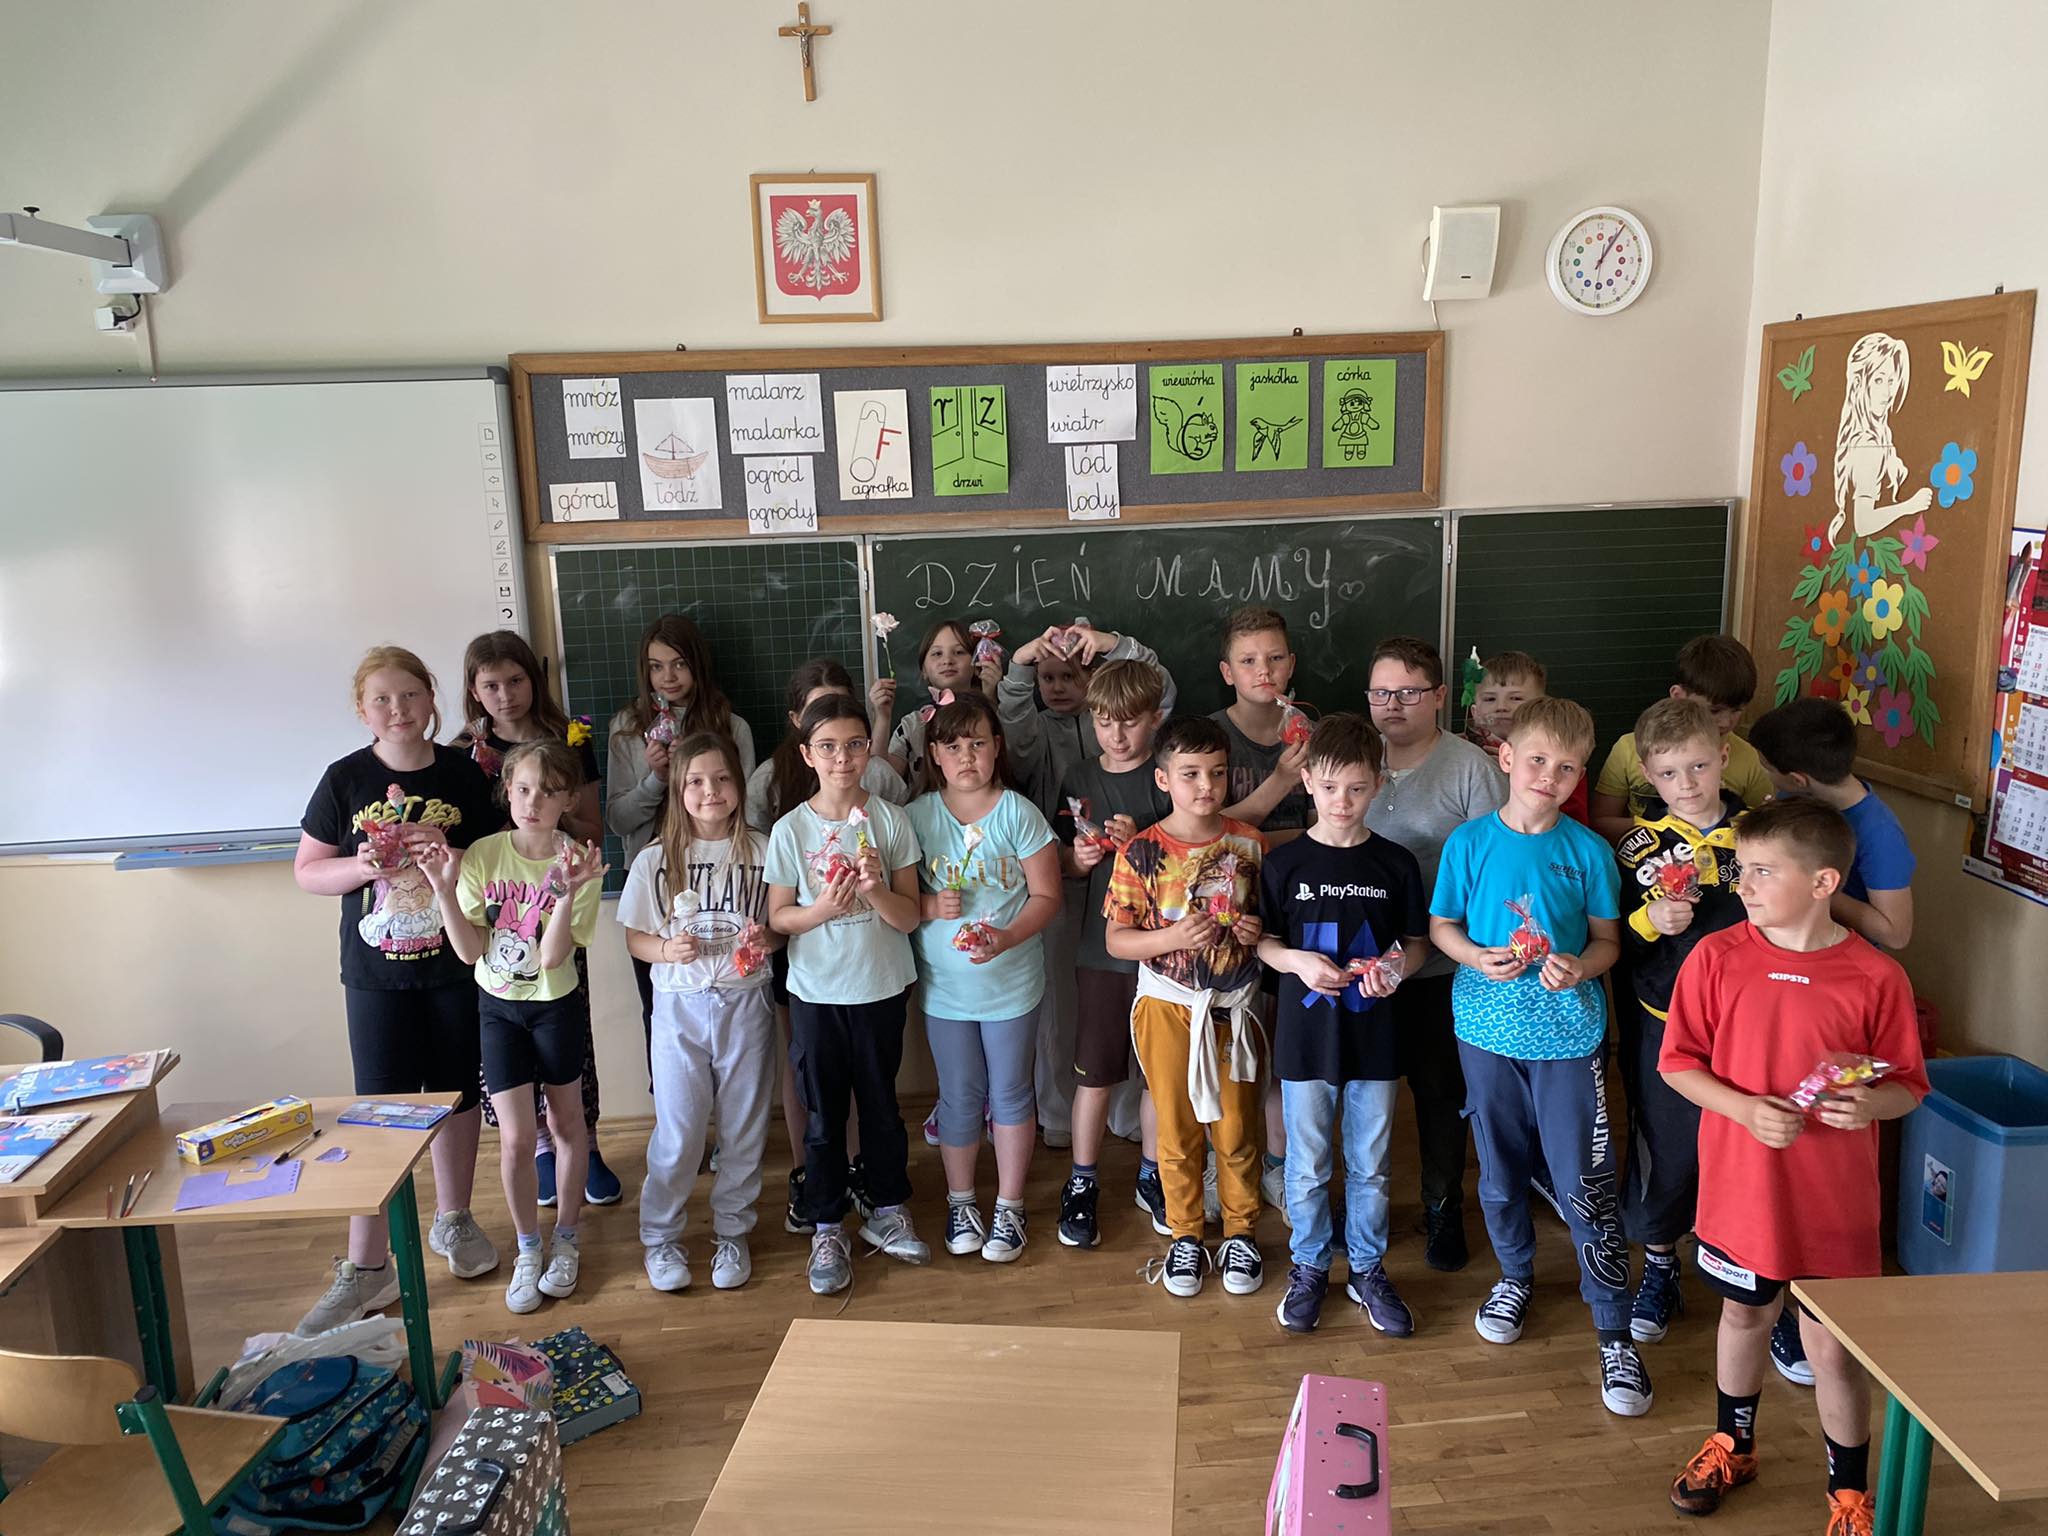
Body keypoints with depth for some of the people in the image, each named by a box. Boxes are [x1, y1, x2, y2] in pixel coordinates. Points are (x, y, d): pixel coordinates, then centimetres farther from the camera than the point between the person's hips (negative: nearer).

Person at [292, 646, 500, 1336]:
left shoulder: (464, 774, -1)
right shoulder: (346, 779, -3)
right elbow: (307, 870, 2)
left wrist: (450, 854, -17)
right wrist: (363, 865, -18)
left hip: (456, 965, 1)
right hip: (377, 972, -1)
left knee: (457, 1095, 13)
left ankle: (453, 1221, 34)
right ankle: (366, 1268, 10)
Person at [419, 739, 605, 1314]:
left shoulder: (579, 862, -16)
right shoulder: (482, 855, -10)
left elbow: (552, 957, -23)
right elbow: (469, 950, -11)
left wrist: (568, 892, -36)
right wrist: (444, 888, -23)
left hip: (556, 1006, -1)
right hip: (498, 1006, 1)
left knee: (568, 1121, 13)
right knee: (515, 1138, 0)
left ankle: (565, 1240, 32)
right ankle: (528, 1250, 21)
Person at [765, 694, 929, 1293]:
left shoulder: (890, 821, -6)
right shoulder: (790, 830, -6)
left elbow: (909, 916, -5)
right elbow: (778, 917, -2)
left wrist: (876, 888, -24)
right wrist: (821, 909, -20)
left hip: (880, 988, 1)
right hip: (815, 992, 0)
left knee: (880, 1104, 15)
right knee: (822, 1112, 9)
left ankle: (888, 1210, 34)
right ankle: (826, 1229, 24)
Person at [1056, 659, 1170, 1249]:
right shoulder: (1078, 781, 5)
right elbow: (1062, 866, 11)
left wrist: (1142, 843, -21)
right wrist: (1078, 858, -11)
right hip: (1100, 949, 1)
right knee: (1095, 1073, 6)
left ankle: (1151, 1177, 30)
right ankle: (1081, 1185, 22)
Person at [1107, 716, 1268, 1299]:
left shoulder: (1249, 844, -1)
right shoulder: (1141, 852, -9)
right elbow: (1115, 939, -7)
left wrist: (1258, 932, -12)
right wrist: (1173, 937, -22)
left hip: (1234, 1007, 1)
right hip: (1168, 1006, -1)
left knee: (1236, 1130, 10)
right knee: (1178, 1131, 10)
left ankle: (1240, 1234, 29)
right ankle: (1185, 1237, 28)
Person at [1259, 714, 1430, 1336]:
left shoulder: (1395, 864, -2)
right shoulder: (1284, 863, -4)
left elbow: (1418, 941, 6)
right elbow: (1261, 940, 2)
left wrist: (1395, 967, -15)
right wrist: (1298, 960, -17)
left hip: (1372, 1036, 1)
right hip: (1305, 1035, -1)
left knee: (1370, 1164, 14)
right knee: (1307, 1166, 11)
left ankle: (1368, 1268, 32)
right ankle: (1309, 1267, 30)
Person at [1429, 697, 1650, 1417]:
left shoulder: (1588, 850, -3)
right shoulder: (1470, 842, -3)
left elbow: (1608, 939, 3)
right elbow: (1441, 925, 4)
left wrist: (1581, 967, -18)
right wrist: (1479, 957, -15)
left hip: (1569, 1033, -1)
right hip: (1489, 1029, 1)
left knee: (1585, 1183, -2)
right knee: (1501, 1169, 16)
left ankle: (1615, 1332, 12)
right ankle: (1516, 1275, 41)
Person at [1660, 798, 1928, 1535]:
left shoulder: (1877, 977, -11)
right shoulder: (1717, 957, -10)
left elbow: (1907, 1086, -1)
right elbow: (1679, 1062, -5)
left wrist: (1872, 1103, -23)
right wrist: (1747, 1110, -20)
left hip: (1834, 1199, -1)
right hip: (1740, 1186, 2)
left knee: (1833, 1347, 9)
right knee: (1744, 1314, 22)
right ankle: (1732, 1444, 46)